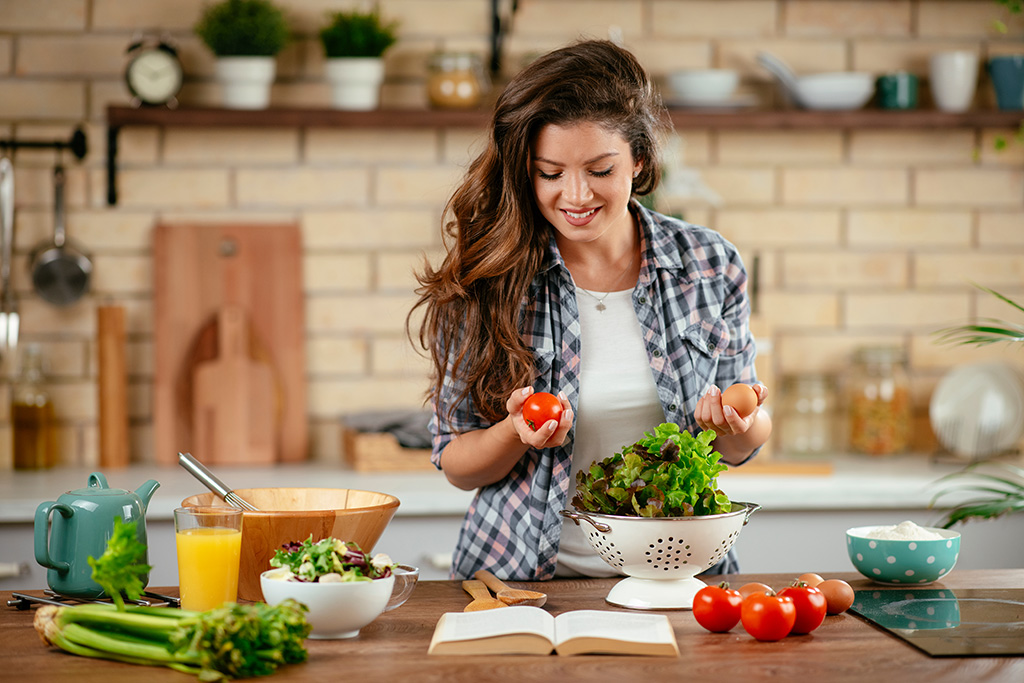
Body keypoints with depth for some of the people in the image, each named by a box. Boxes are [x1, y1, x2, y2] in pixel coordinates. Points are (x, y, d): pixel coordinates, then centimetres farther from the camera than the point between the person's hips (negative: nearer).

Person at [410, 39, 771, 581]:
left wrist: (740, 423, -11)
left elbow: (736, 448, 11)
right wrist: (517, 434, -19)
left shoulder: (709, 265, 1)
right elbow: (456, 465, 1)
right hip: (520, 577, -4)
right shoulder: (486, 280, -6)